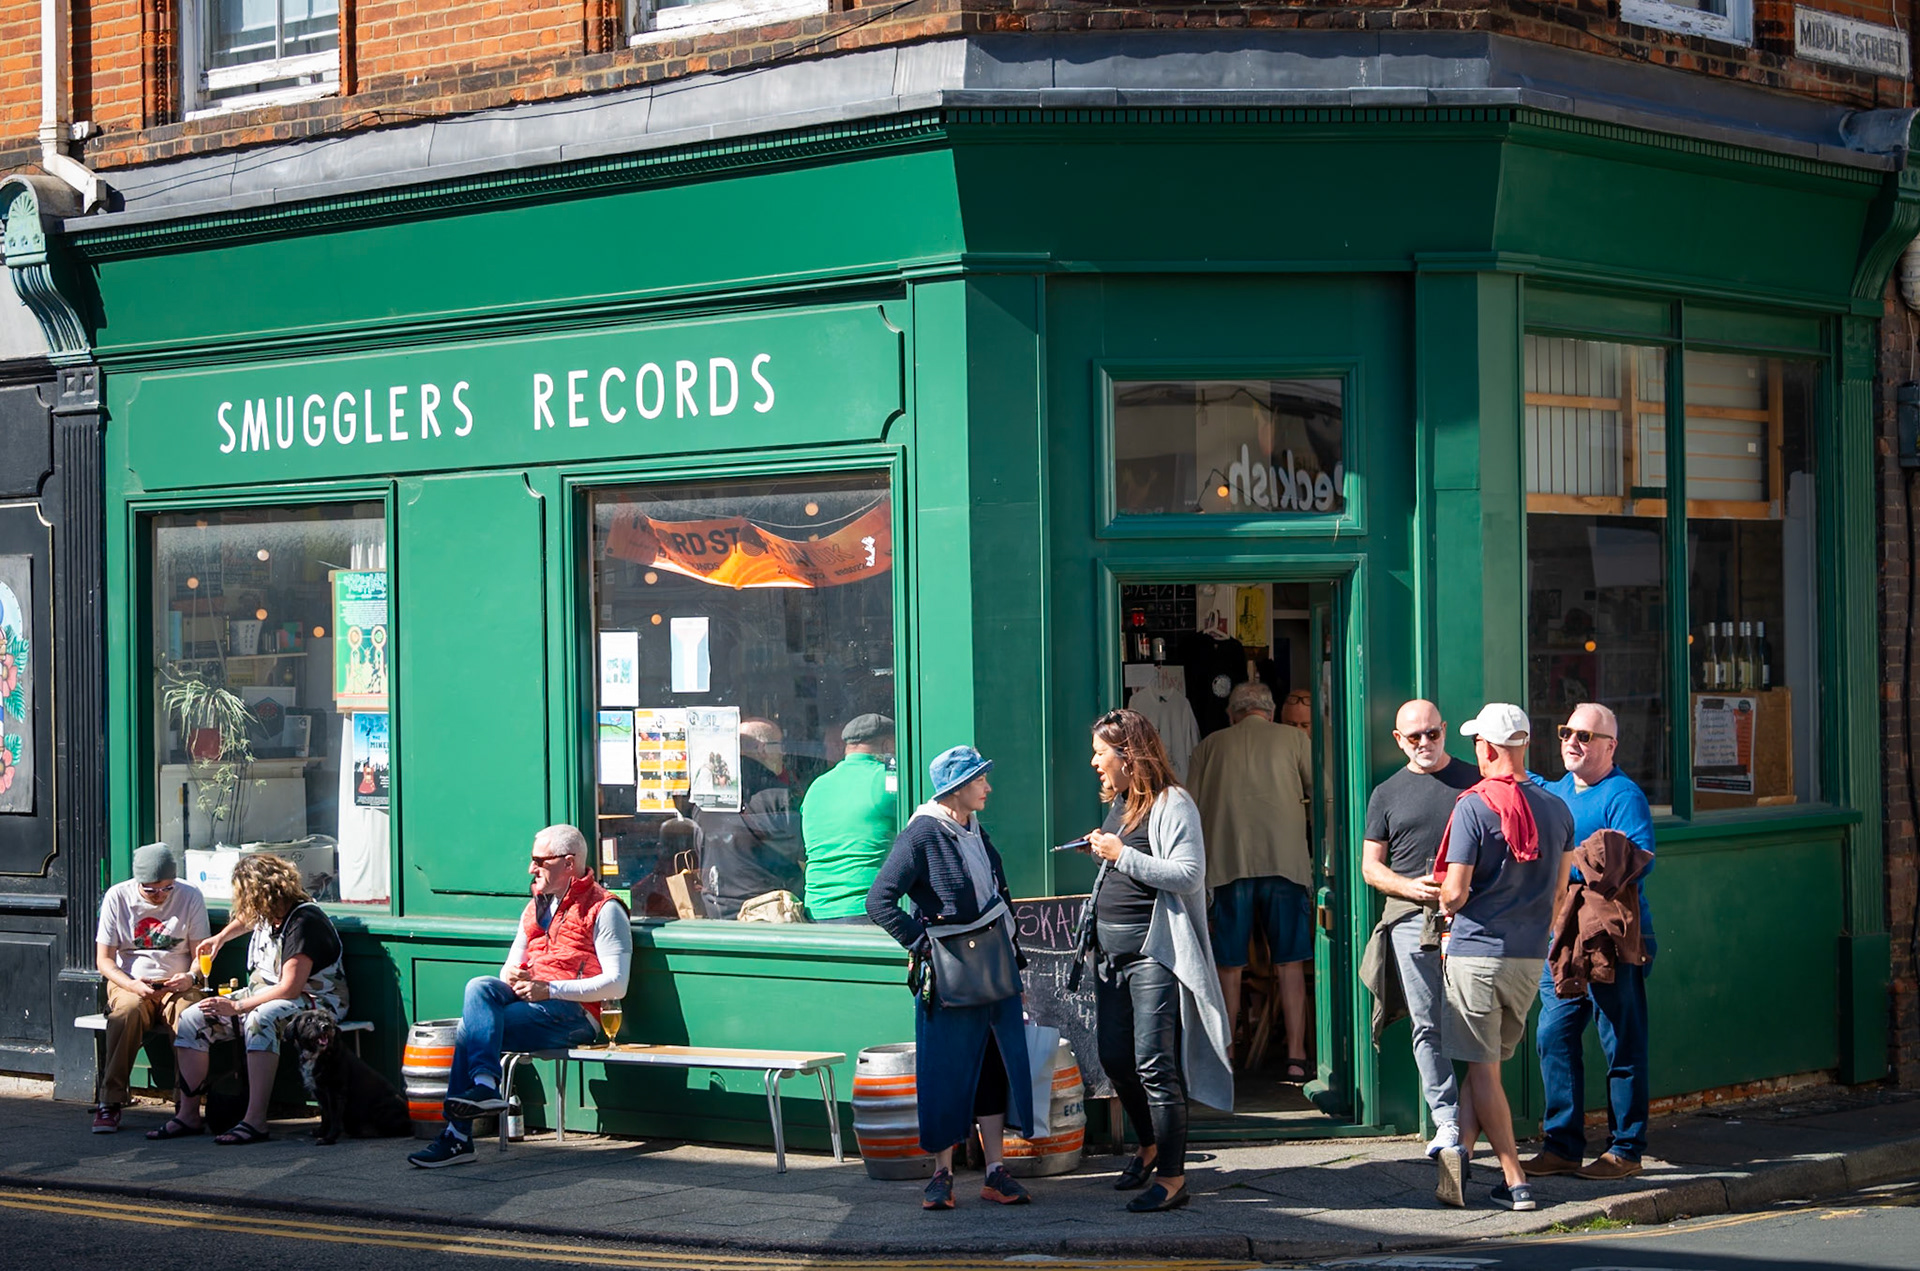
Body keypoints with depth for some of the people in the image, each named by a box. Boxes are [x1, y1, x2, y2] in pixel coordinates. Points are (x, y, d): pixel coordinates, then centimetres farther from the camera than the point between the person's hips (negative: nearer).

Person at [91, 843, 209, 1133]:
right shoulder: (117, 898, -1)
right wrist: (131, 984, -19)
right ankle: (109, 1102, -32)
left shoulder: (190, 897, 1)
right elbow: (104, 960, 1)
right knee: (128, 1011, -36)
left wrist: (190, 977, -18)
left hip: (176, 985, 0)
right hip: (130, 983, 0)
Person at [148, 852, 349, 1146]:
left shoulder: (304, 922, -23)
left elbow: (290, 988, -27)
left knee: (260, 1019, -42)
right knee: (191, 1019, -3)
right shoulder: (268, 913, 5)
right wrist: (220, 937, 33)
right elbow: (247, 918, 35)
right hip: (264, 994, 10)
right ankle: (188, 1113, -4)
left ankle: (255, 1121, -44)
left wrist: (237, 1006, -24)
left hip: (314, 1000, -10)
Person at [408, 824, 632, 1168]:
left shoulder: (604, 910, 0)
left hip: (573, 1014, -7)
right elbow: (511, 966, 27)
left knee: (471, 1029, -23)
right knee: (480, 987, -25)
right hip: (529, 1000, 7)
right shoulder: (535, 907, 26)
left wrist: (548, 989, -16)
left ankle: (458, 1136, -25)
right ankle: (485, 1085, -35)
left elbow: (616, 985, -9)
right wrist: (512, 978, 0)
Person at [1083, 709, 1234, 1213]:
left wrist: (1123, 855, -18)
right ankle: (1150, 1147, 34)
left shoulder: (1172, 804, -11)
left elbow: (1189, 875, -20)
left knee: (1153, 1064, -10)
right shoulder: (1119, 803, 16)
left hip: (1155, 953, -9)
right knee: (1114, 1059, 13)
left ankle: (1172, 1177, -4)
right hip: (1111, 953, 9)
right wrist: (1102, 851, 11)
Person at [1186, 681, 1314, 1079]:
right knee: (1290, 963, 5)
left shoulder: (1211, 746, 12)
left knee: (1229, 966, 7)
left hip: (1227, 863, 1)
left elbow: (1191, 811, 11)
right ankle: (1296, 1057, 1)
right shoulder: (1293, 739, 8)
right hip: (1284, 861, -1)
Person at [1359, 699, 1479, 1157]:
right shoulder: (1387, 794, 15)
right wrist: (1410, 886, -5)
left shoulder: (1475, 781, 11)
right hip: (1410, 917, 1)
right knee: (1428, 1024, -2)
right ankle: (1447, 1121, 2)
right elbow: (1371, 866, 14)